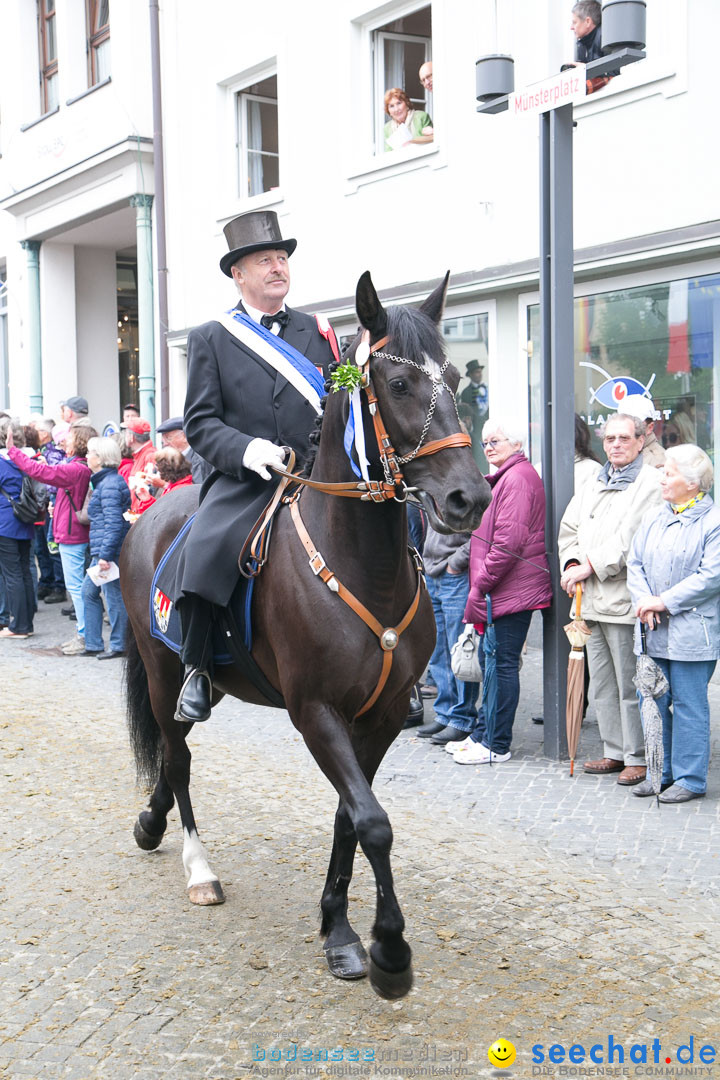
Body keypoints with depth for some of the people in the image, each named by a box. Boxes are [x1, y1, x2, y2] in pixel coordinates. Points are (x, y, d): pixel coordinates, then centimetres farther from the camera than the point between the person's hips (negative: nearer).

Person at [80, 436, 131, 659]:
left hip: (109, 550, -11)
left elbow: (114, 523, -22)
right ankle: (93, 644, 19)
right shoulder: (104, 481, 16)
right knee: (89, 591, 15)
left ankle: (118, 645, 6)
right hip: (101, 550, 11)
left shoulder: (109, 485, -15)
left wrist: (105, 554, -24)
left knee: (113, 595, -3)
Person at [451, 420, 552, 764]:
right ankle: (482, 734, 24)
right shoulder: (504, 477, 20)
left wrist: (480, 585, -17)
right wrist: (480, 585, 17)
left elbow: (508, 541, -22)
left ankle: (496, 745, 1)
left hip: (511, 592, -11)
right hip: (500, 591, 11)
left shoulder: (517, 478, -14)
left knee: (502, 665, -5)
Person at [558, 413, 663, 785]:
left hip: (625, 600, -8)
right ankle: (615, 751, 24)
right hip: (592, 601, 8)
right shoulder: (592, 486, 19)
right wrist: (572, 565, -2)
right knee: (601, 686, 14)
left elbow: (631, 541, -16)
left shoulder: (650, 483, -6)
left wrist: (590, 566, -14)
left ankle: (638, 758, 8)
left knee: (630, 686, -3)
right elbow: (569, 528, 17)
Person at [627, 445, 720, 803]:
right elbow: (635, 563, 11)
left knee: (689, 705, 0)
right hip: (654, 630, 6)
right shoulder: (654, 517, 12)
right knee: (656, 702, 11)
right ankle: (661, 773, 23)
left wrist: (664, 602, -15)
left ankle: (690, 779, 11)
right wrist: (644, 602, -7)